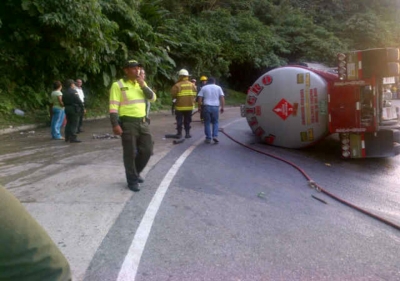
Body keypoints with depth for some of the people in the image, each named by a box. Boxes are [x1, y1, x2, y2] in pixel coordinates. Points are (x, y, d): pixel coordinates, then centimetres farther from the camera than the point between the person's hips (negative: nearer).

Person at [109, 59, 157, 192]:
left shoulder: (141, 83, 13)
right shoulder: (118, 85, -8)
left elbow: (153, 98, 5)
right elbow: (113, 106, -12)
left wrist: (143, 85, -8)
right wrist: (115, 125, -20)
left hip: (143, 122, 6)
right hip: (128, 123, -6)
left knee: (147, 150, 10)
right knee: (130, 154, 0)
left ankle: (135, 172, 31)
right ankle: (132, 181, 13)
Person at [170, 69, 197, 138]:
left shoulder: (177, 85, -13)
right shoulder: (192, 85, 2)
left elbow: (173, 95, -8)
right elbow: (194, 95, 6)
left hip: (180, 106, -3)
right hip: (189, 106, 3)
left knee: (179, 121, 6)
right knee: (187, 121, 13)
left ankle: (179, 133, 7)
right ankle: (187, 133, 13)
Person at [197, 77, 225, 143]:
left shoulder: (204, 88, 8)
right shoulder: (218, 87, 9)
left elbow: (200, 99, 2)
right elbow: (222, 98, 1)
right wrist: (222, 107, 4)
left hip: (206, 106, -1)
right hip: (215, 107, 1)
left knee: (207, 123, 7)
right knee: (215, 122, 13)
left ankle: (208, 138, 5)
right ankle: (215, 136, -3)